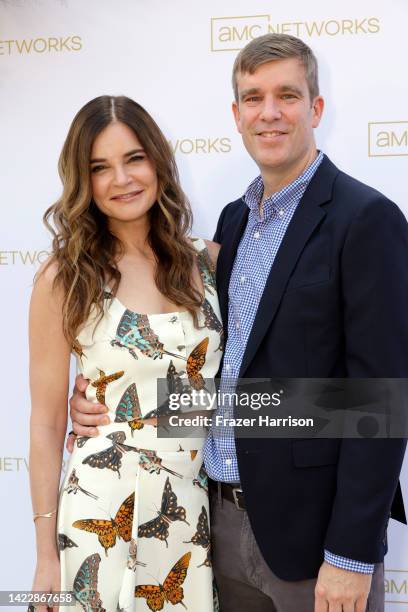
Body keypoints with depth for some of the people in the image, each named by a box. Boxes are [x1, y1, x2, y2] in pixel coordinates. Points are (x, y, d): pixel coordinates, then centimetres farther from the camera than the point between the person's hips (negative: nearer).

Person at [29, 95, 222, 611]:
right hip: (102, 513, -2)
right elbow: (47, 421, -4)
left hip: (202, 510, 3)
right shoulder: (65, 278, -6)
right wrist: (46, 555, -2)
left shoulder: (210, 261, 0)